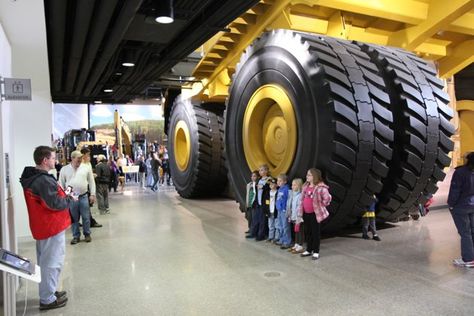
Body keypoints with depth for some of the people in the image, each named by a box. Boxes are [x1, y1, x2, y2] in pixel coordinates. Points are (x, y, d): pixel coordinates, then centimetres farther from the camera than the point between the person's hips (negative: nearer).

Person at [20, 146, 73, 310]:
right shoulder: (44, 180, -24)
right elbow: (55, 204, -25)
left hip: (43, 226, 10)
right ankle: (47, 299, 10)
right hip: (52, 227, -10)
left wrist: (63, 195, 5)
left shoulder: (32, 178, 8)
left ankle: (48, 292, 34)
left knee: (45, 262, 20)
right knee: (52, 263, 1)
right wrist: (69, 199, -8)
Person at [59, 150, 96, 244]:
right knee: (74, 218, 8)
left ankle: (87, 234, 21)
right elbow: (61, 184, 7)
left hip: (84, 196, 0)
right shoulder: (64, 169, 2)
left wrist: (92, 194, 1)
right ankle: (76, 236, 20)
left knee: (86, 217, 6)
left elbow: (91, 182, 5)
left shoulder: (86, 168, 2)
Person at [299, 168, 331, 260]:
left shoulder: (321, 187, -18)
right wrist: (301, 211, 14)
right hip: (306, 213, 7)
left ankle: (316, 252, 14)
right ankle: (309, 250, 28)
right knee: (307, 232, 15)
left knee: (315, 232, 3)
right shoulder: (306, 186, 7)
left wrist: (320, 206, -8)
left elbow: (327, 198, -20)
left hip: (315, 213, -7)